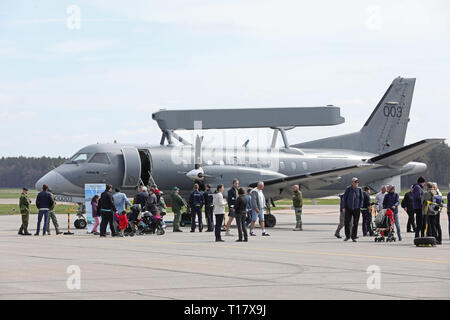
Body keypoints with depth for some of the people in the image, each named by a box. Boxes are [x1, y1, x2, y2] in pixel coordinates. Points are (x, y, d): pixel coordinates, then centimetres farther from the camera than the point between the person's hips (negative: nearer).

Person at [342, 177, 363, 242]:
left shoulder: (359, 190, 3)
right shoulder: (348, 189, -1)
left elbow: (361, 199, 9)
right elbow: (344, 198, 2)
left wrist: (360, 207, -1)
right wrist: (344, 207, -3)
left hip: (356, 209, 1)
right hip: (348, 208, -1)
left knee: (355, 223, 1)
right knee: (346, 222, -2)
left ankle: (353, 237, 8)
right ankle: (347, 236, 14)